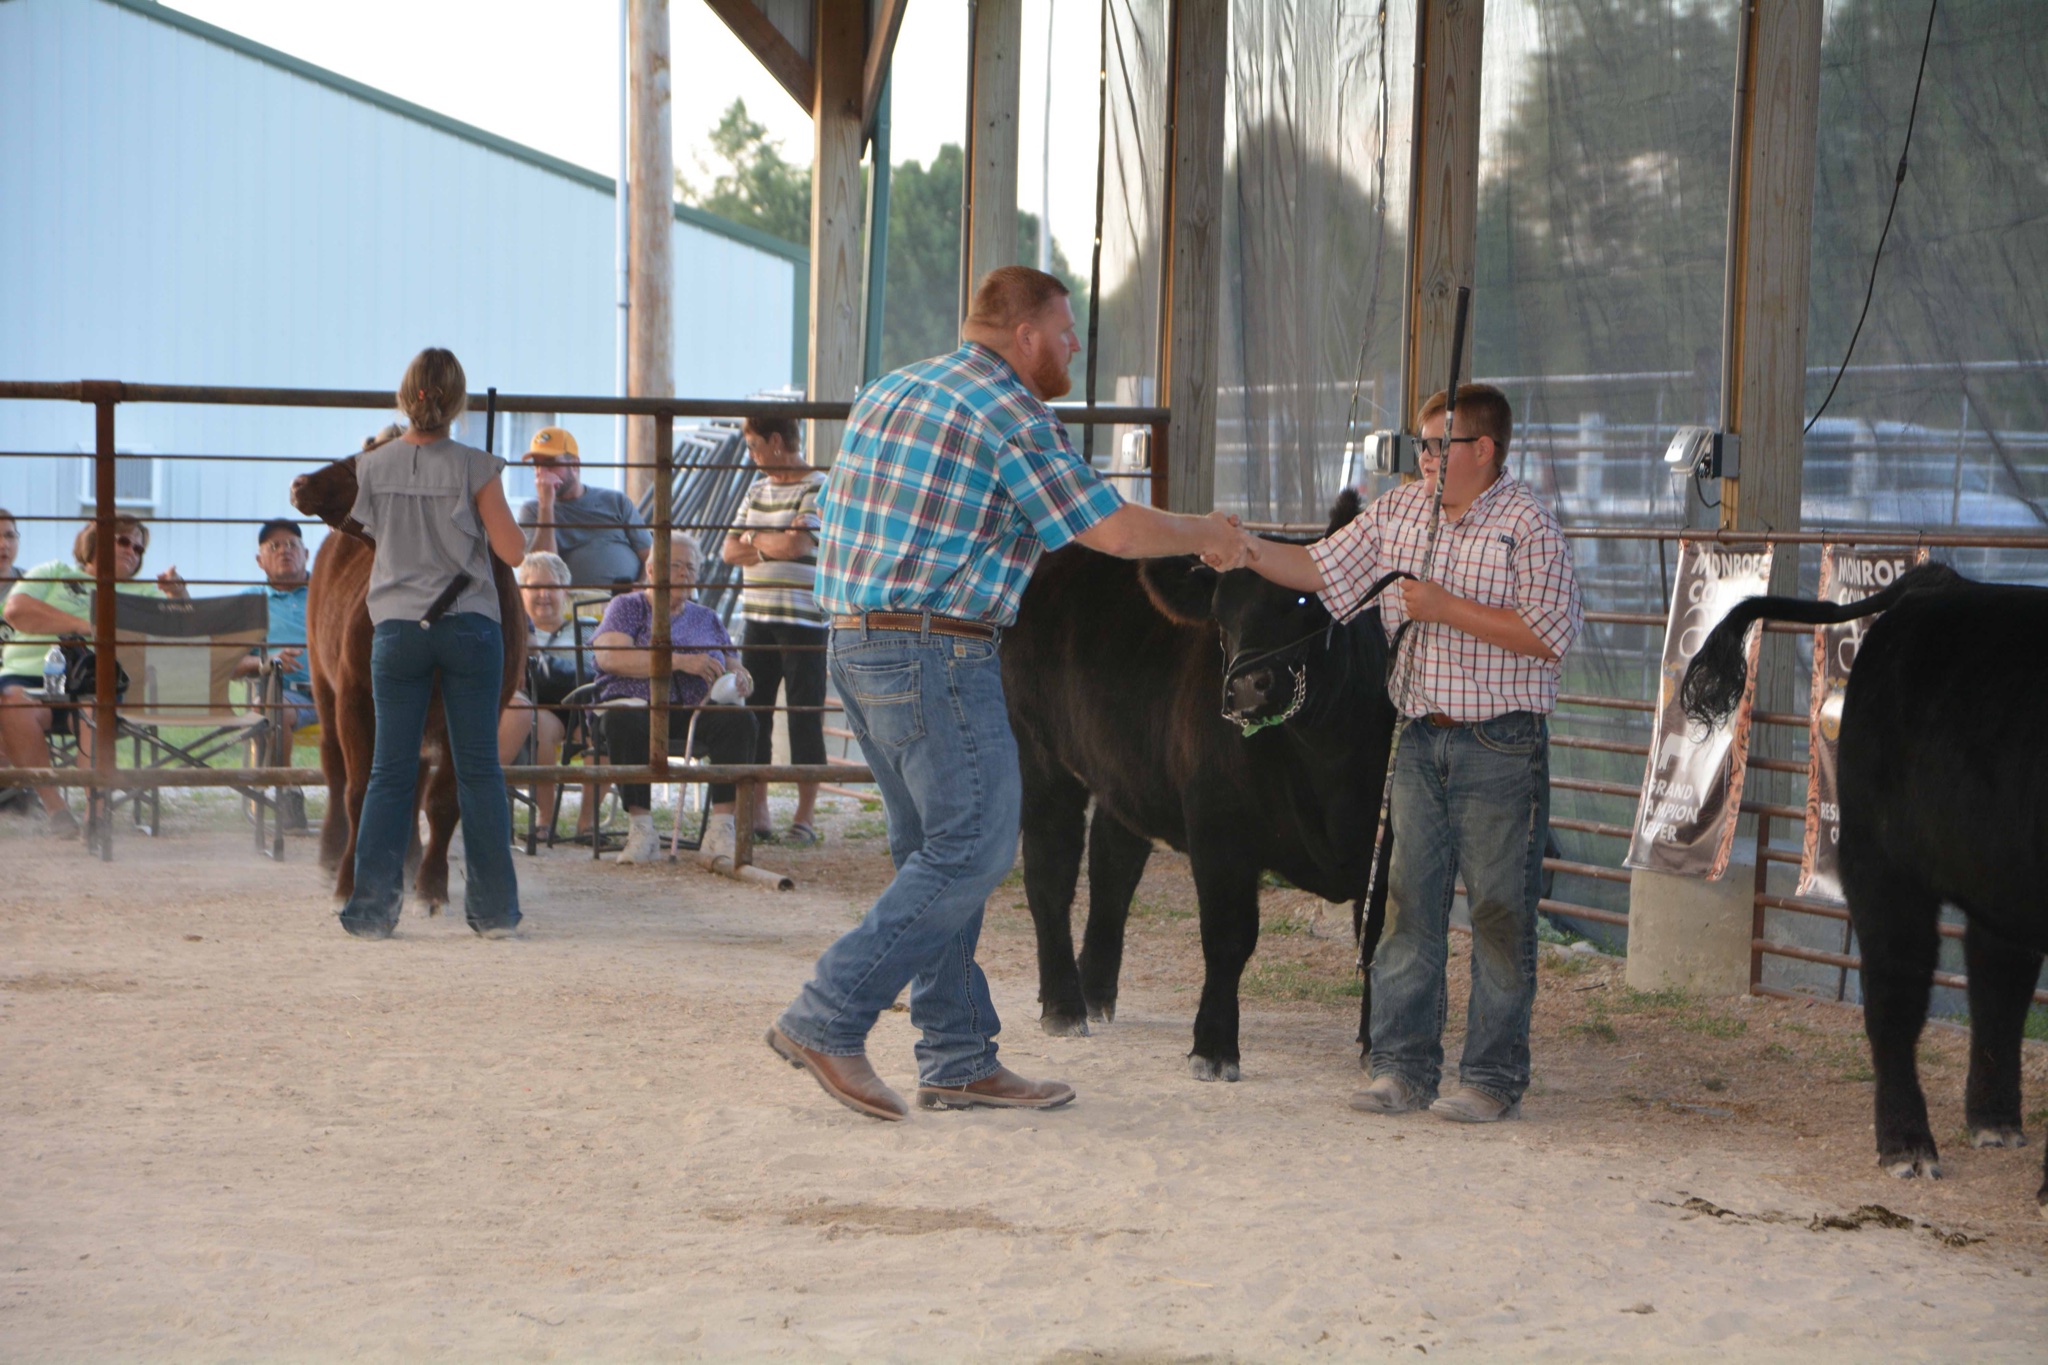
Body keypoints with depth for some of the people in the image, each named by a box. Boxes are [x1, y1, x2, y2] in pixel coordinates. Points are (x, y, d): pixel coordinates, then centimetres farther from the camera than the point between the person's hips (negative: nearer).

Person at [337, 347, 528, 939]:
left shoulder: (374, 467, -2)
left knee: (391, 772, 5)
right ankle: (495, 908, 7)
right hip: (470, 626, -1)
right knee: (479, 769, 5)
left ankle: (373, 907, 0)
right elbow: (513, 551, -5)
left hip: (397, 629, 1)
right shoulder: (474, 468, -9)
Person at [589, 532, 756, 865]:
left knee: (740, 719, -29)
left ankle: (721, 829, -36)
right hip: (638, 703, -3)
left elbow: (735, 670, 21)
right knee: (623, 720, -38)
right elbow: (609, 657, -8)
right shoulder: (627, 607, 12)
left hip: (697, 712, 3)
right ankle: (640, 829, -35)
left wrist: (738, 681, -6)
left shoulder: (706, 618, 25)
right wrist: (680, 661, -15)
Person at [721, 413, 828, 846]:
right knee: (752, 716, 4)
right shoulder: (757, 489, 18)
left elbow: (797, 543, -19)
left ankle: (806, 816, 2)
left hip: (803, 620, -7)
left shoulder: (818, 488, -6)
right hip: (759, 619, 7)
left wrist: (755, 540, -1)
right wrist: (772, 547, -7)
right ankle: (756, 814, 9)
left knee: (805, 720, -3)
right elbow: (730, 551, 12)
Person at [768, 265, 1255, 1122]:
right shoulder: (1013, 414, -9)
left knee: (935, 853, 12)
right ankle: (827, 1020, -9)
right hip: (940, 656, -9)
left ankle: (958, 1060, 14)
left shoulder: (889, 393, 16)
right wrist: (1205, 535, 10)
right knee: (973, 850, -5)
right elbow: (1116, 532, -9)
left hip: (857, 645, 9)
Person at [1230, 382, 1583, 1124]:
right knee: (1409, 902, 7)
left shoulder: (1528, 525, -9)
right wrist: (1245, 551, -2)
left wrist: (1447, 608, -16)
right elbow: (1322, 568, 13)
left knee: (1499, 912, 0)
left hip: (1500, 747, -6)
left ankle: (1494, 1077, 6)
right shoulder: (1398, 512, 9)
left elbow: (1549, 635, -15)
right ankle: (1402, 1066, 13)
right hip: (1418, 740, 6)